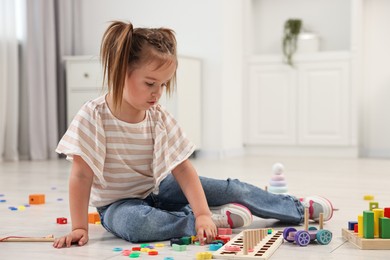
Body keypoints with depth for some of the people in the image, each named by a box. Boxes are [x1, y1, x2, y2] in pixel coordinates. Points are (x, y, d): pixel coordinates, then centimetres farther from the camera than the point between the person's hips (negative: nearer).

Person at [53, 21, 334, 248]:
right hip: (118, 203, -4)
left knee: (230, 188, -6)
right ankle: (220, 218, -26)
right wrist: (79, 227, -21)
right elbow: (81, 176, -20)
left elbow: (183, 169, -15)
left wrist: (202, 212, -25)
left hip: (158, 189, 4)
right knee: (136, 224, -40)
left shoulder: (159, 118, -10)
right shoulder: (93, 117, -22)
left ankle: (299, 208, 11)